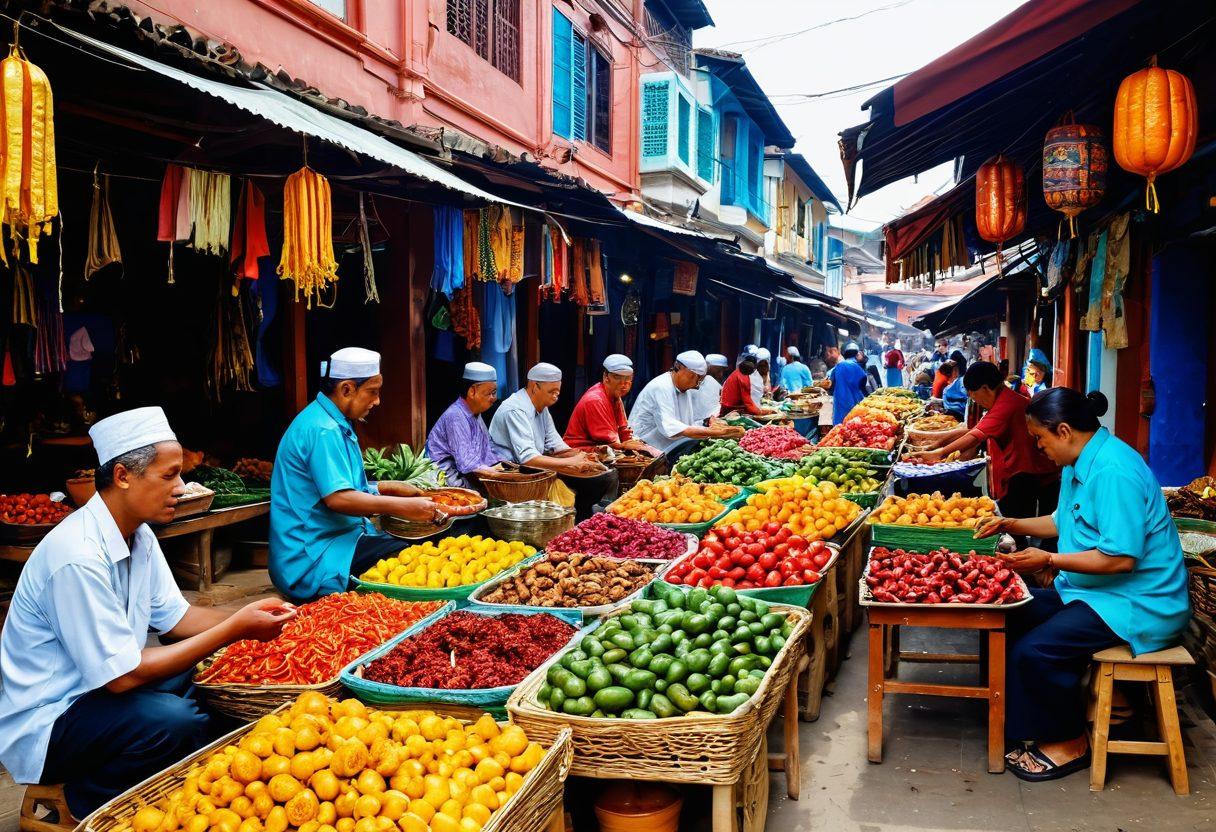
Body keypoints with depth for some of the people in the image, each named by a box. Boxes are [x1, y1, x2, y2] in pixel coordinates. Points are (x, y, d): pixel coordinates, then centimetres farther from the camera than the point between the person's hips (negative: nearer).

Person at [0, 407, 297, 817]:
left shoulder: (139, 536, 1)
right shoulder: (78, 556, -28)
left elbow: (174, 616, 9)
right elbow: (122, 676, -28)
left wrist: (246, 616, -9)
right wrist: (235, 629, -26)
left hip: (99, 688, 9)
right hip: (42, 722, -9)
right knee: (174, 721, -29)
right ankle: (91, 801, -3)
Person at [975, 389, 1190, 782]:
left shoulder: (1114, 472, -25)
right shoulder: (1080, 463, 9)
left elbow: (1121, 557, -28)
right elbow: (1063, 521, 24)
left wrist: (1048, 560, -22)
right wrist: (1011, 524, 14)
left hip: (1138, 603, -11)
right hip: (1092, 590, 11)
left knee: (1034, 651, -22)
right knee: (1013, 620, 4)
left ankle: (1071, 744, 0)